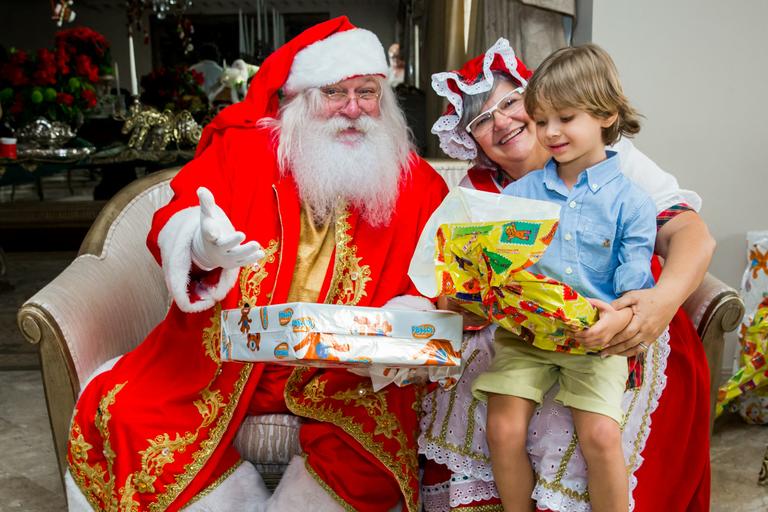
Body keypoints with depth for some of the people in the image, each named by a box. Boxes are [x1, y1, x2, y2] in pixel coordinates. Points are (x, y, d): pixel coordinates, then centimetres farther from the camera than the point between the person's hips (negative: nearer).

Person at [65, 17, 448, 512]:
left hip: (346, 373, 0)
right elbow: (171, 223, -5)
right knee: (121, 414, -16)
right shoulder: (241, 147, 1)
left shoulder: (416, 183, 3)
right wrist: (202, 244, -29)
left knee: (384, 435, -28)